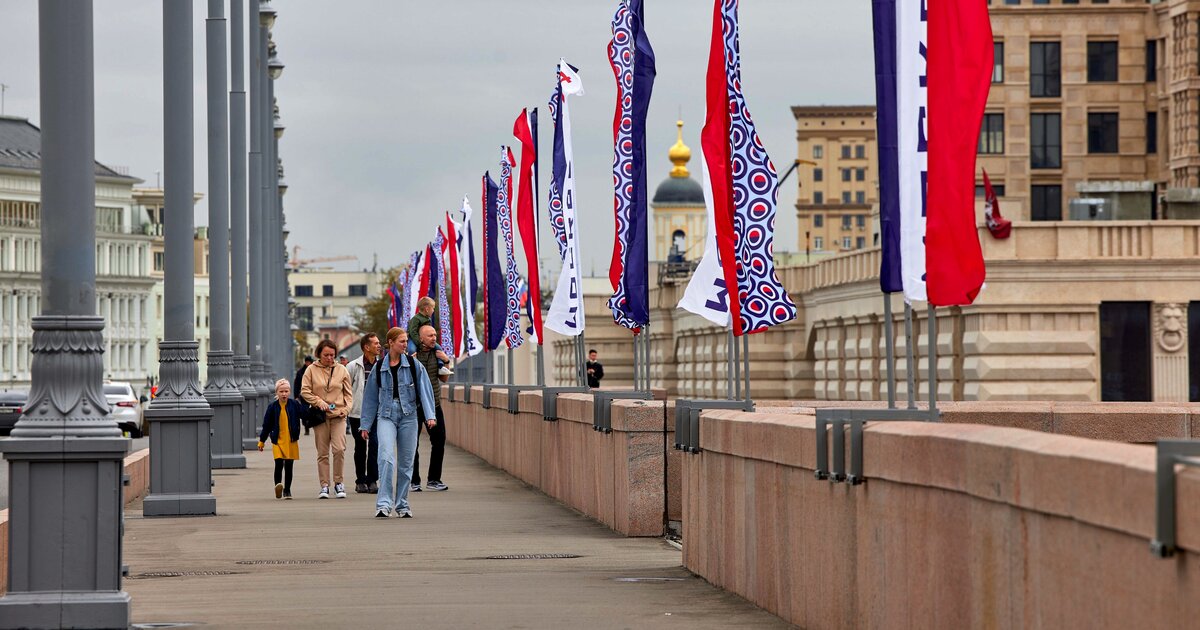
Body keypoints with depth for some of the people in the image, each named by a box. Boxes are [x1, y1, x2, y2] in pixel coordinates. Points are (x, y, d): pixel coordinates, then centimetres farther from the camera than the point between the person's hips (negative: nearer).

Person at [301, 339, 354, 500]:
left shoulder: (341, 370, 8)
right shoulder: (312, 370, 3)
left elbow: (348, 393, 12)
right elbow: (304, 391, 1)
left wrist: (345, 409, -3)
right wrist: (319, 402, -11)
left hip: (338, 416, 0)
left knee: (339, 449, -14)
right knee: (322, 453, 2)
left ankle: (338, 482, 0)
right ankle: (324, 486, 8)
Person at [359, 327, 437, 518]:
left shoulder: (413, 365, 3)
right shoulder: (379, 368, 5)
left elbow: (425, 390, 0)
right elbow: (370, 397, 12)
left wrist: (430, 415, -13)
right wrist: (366, 425, 13)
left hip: (408, 415, 1)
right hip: (386, 415, -1)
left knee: (406, 462, 4)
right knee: (386, 458, -18)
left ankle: (402, 505, 16)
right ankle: (384, 504, -21)